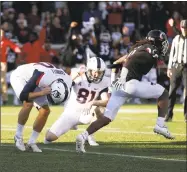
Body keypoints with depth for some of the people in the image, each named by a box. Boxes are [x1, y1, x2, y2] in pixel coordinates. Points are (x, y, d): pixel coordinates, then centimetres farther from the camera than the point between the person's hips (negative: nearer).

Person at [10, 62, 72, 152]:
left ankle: (31, 142, 9)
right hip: (20, 76, -6)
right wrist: (41, 93, -49)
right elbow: (23, 96, -38)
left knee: (45, 111, -3)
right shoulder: (41, 77, -45)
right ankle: (18, 136, -11)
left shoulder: (67, 81, -27)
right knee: (28, 104, -29)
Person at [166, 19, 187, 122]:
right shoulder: (176, 39, 10)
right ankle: (169, 114, 3)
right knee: (172, 90, 0)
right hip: (176, 66, 2)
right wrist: (169, 68, 8)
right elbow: (172, 54, 13)